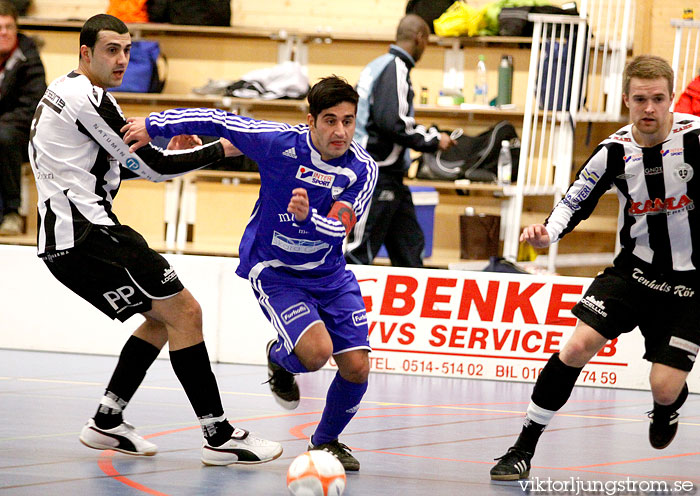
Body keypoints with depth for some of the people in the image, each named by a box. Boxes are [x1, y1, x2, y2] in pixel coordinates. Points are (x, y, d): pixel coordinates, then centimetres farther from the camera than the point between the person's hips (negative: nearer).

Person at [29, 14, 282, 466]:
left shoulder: (62, 92, 20)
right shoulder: (89, 97, -12)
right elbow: (150, 166, -12)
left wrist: (164, 151, 20)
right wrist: (221, 149, -4)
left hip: (62, 243, 11)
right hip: (88, 233, -11)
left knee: (162, 316, 18)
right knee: (184, 311, -10)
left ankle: (107, 423, 16)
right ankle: (220, 437, -13)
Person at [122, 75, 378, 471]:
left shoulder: (363, 169, -15)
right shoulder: (281, 142, -21)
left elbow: (337, 229, -23)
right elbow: (218, 122, -11)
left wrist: (307, 217, -44)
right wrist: (155, 126, -7)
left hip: (330, 274, 4)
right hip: (274, 271, -4)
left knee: (356, 367, -3)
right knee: (316, 351, -26)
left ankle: (326, 441, 26)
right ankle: (280, 359, 13)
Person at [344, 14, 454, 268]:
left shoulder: (377, 66, 17)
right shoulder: (395, 69, -13)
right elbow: (393, 122, -23)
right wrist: (433, 139, -10)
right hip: (378, 176, -11)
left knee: (410, 246, 12)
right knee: (360, 252, -9)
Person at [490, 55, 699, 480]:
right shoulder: (615, 151, -7)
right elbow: (575, 202, 3)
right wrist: (547, 234, -16)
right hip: (635, 267, 2)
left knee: (665, 389, -8)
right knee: (577, 346, -15)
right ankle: (523, 449, -4)